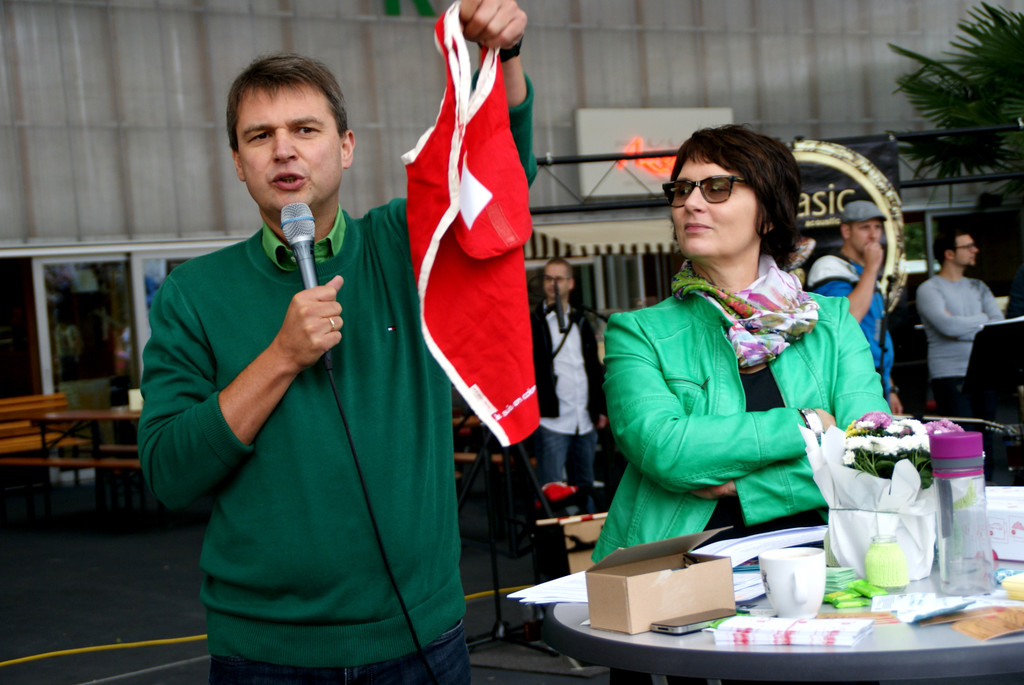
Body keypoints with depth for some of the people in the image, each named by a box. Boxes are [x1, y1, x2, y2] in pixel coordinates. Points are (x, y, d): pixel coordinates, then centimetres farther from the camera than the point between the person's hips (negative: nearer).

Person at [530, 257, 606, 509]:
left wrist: (600, 408, 14)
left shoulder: (581, 322, 17)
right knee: (552, 490, -10)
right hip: (551, 422, -5)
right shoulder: (532, 322, 2)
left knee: (585, 488, 11)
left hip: (585, 422, 5)